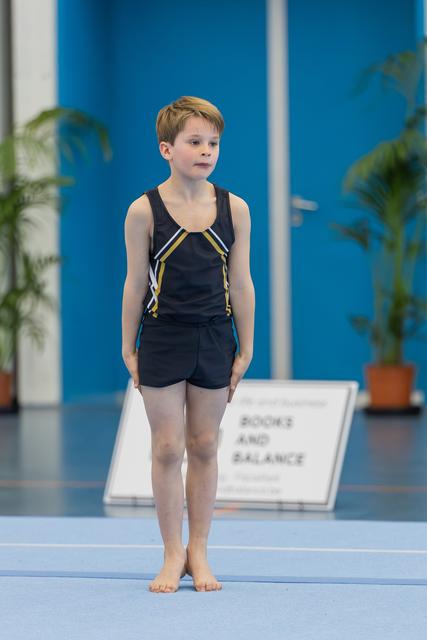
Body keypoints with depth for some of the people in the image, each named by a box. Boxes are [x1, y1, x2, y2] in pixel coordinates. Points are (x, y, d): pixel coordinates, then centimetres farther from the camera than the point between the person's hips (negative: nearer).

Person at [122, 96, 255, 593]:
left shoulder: (233, 208, -1)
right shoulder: (145, 210, -7)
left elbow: (241, 282, 4)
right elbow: (135, 284, -1)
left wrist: (245, 349, 5)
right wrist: (128, 348, 1)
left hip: (214, 340, 2)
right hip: (162, 340, -2)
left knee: (204, 446, 9)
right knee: (167, 448, 2)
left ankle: (198, 552, 17)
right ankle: (172, 555, 10)